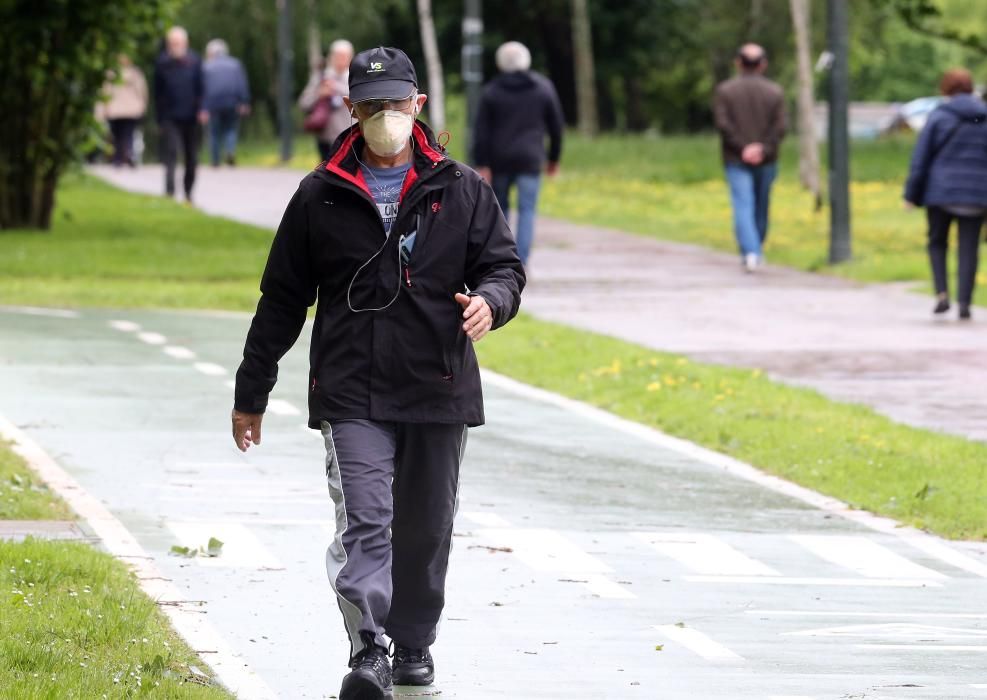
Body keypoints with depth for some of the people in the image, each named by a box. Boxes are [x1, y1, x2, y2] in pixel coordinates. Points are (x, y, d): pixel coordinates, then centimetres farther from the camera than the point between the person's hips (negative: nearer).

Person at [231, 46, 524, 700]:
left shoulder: (461, 190, 7)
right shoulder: (320, 197, 7)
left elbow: (504, 265, 9)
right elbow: (282, 300, 13)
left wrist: (490, 300, -17)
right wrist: (252, 394, 15)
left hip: (439, 392, 2)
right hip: (351, 393, -1)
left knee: (426, 529, 11)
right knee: (364, 521, -16)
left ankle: (414, 645, 26)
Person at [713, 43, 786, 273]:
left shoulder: (725, 90, 0)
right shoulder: (775, 92, 2)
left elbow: (723, 124, -10)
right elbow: (779, 127, -7)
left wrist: (742, 148, -11)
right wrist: (763, 149, -13)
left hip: (736, 159, -2)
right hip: (766, 160, 2)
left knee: (743, 207, -8)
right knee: (761, 207, 15)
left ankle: (750, 252, -23)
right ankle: (757, 249, 26)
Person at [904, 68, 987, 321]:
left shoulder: (939, 117, -4)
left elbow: (920, 159, -5)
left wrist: (912, 194, 1)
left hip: (941, 194, -2)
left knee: (937, 243, 15)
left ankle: (942, 293, -2)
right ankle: (965, 302, -3)